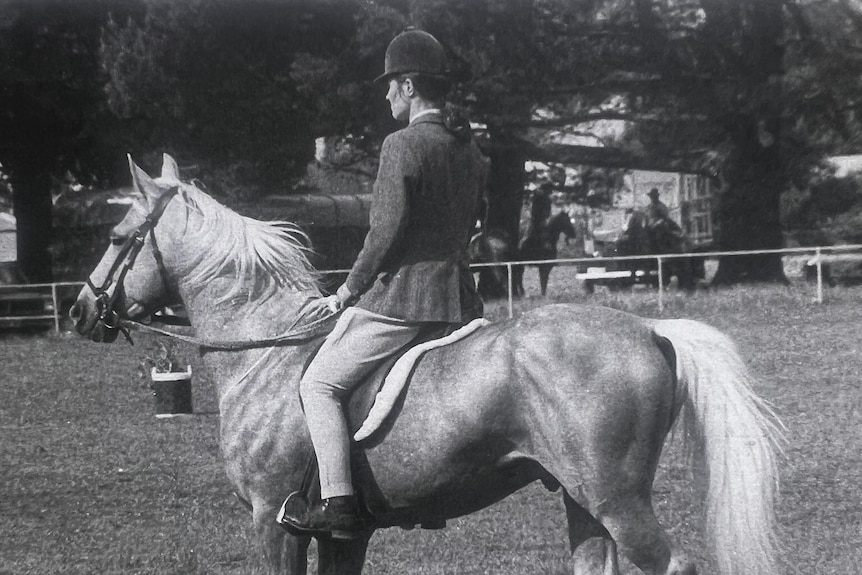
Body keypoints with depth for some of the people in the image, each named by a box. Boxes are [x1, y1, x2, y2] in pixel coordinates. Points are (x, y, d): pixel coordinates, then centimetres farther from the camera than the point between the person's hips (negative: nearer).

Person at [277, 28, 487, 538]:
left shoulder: (402, 146, -13)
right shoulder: (471, 150, 13)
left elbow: (386, 233, -16)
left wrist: (347, 293, -3)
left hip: (400, 296, -8)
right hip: (458, 298, 8)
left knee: (319, 384, -2)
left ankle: (338, 504, -11)